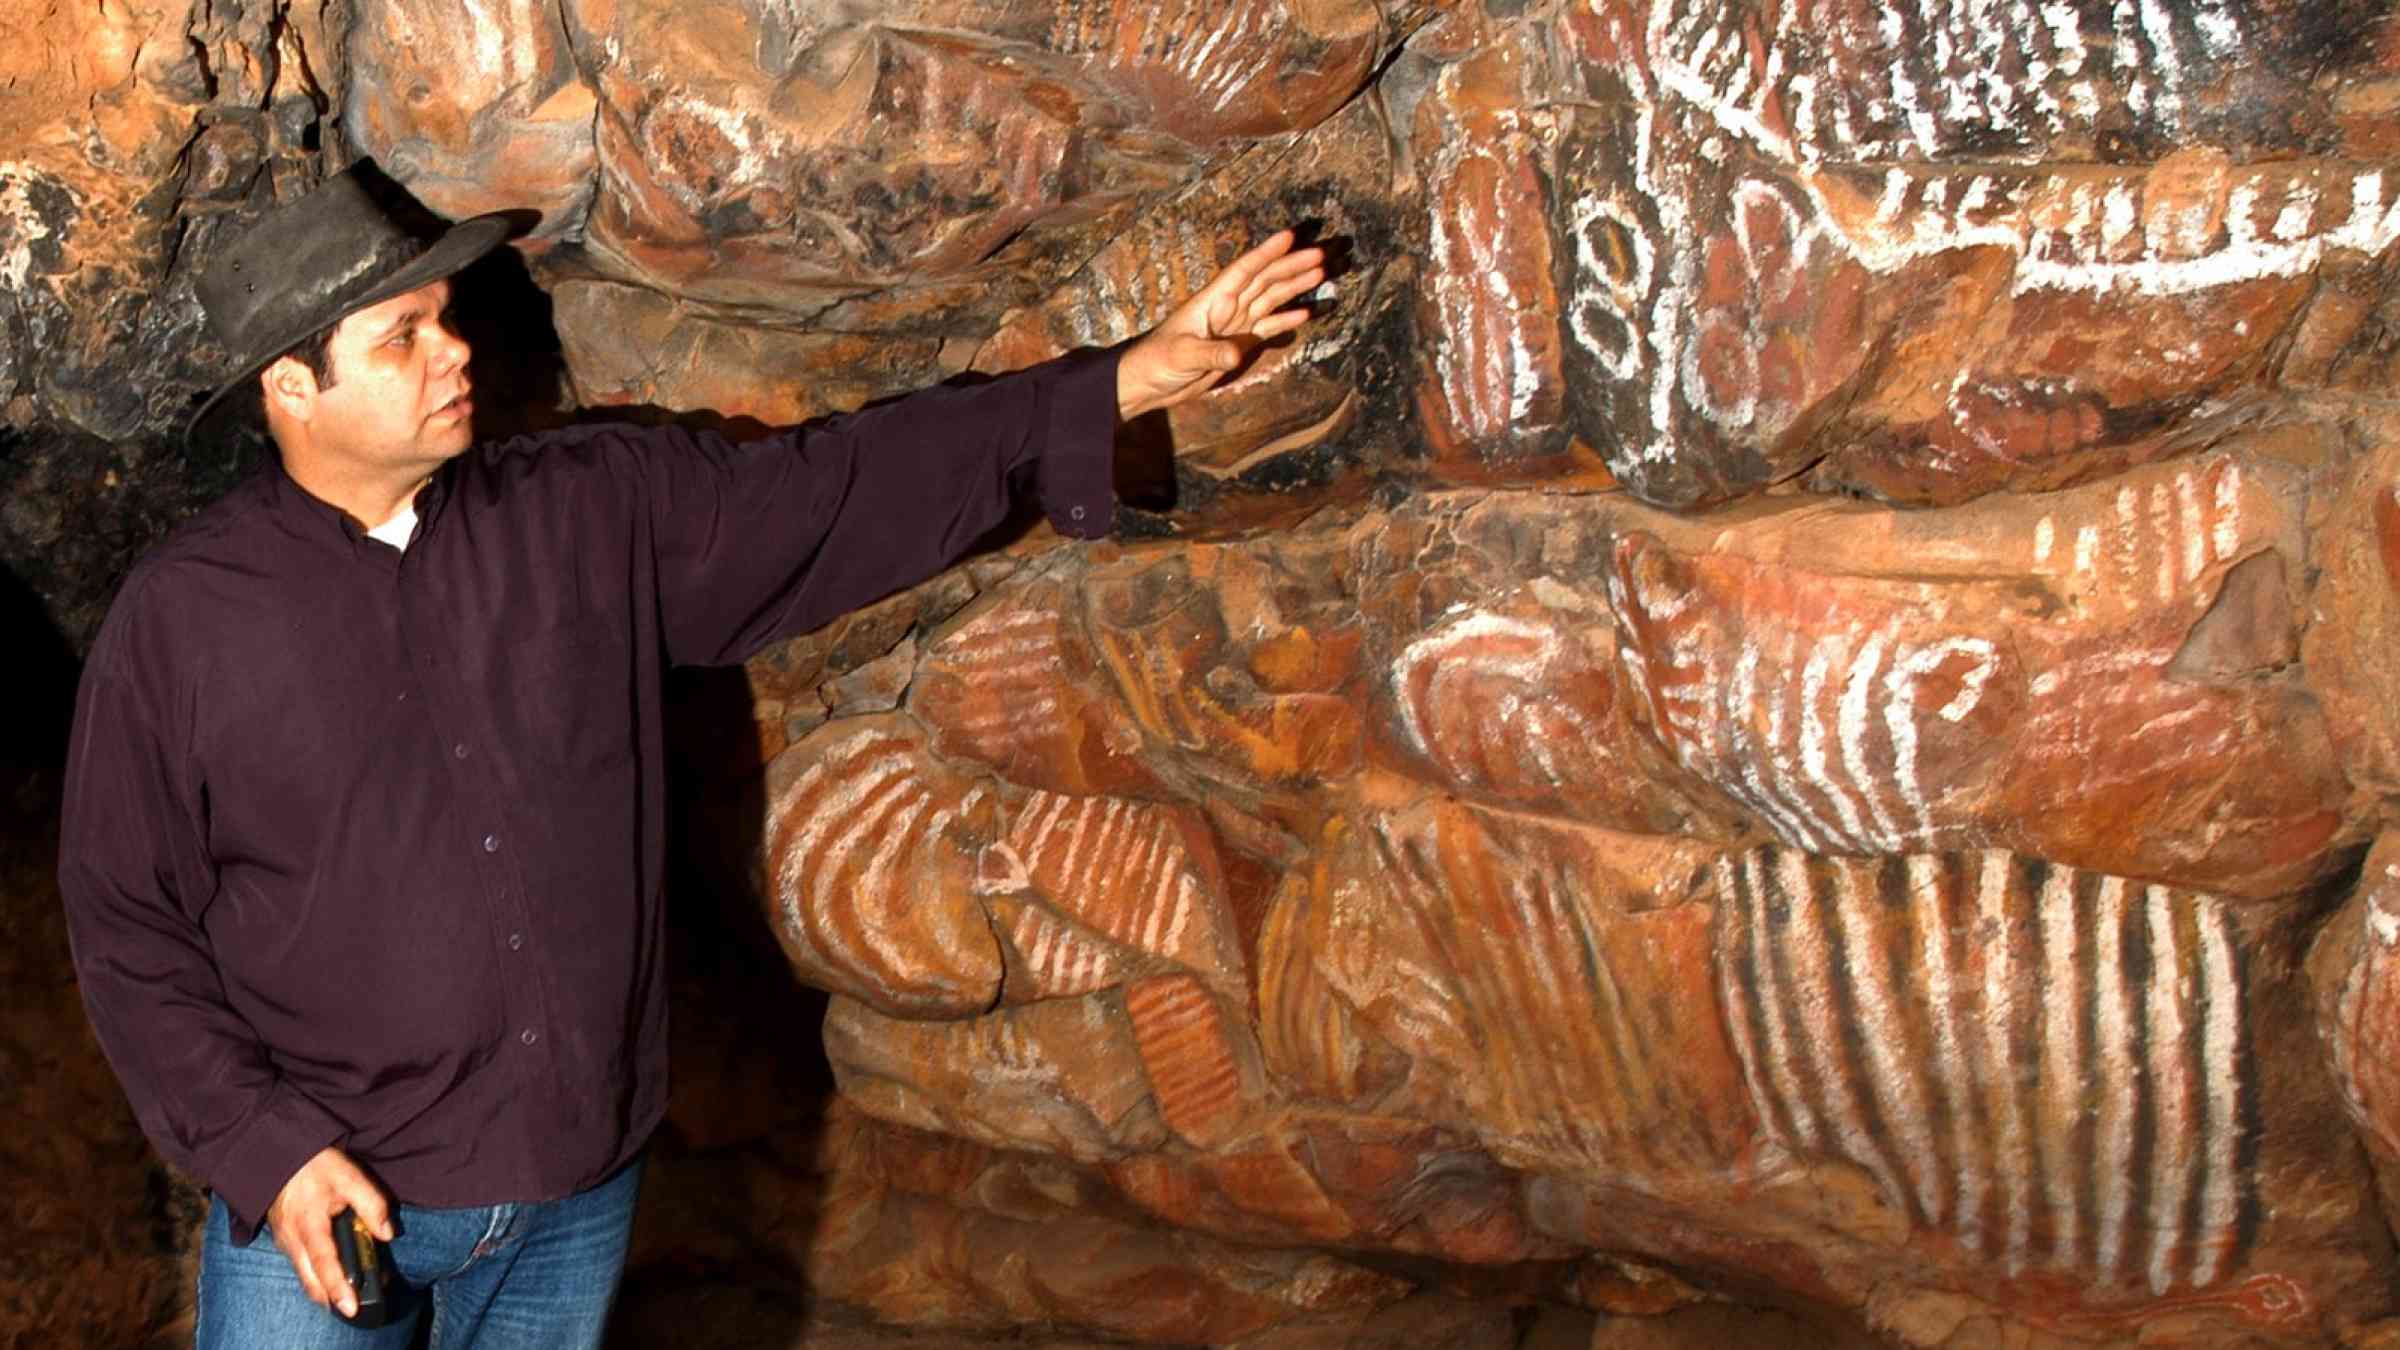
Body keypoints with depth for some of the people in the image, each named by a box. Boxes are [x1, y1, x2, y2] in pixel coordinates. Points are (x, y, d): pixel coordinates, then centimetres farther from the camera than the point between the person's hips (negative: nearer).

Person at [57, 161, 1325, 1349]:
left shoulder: (597, 517, 0)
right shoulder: (179, 618, -7)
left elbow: (843, 490, 1)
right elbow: (126, 928, -4)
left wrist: (1121, 384, -4)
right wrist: (261, 1148, -13)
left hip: (580, 1183, 3)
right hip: (323, 1192, -3)